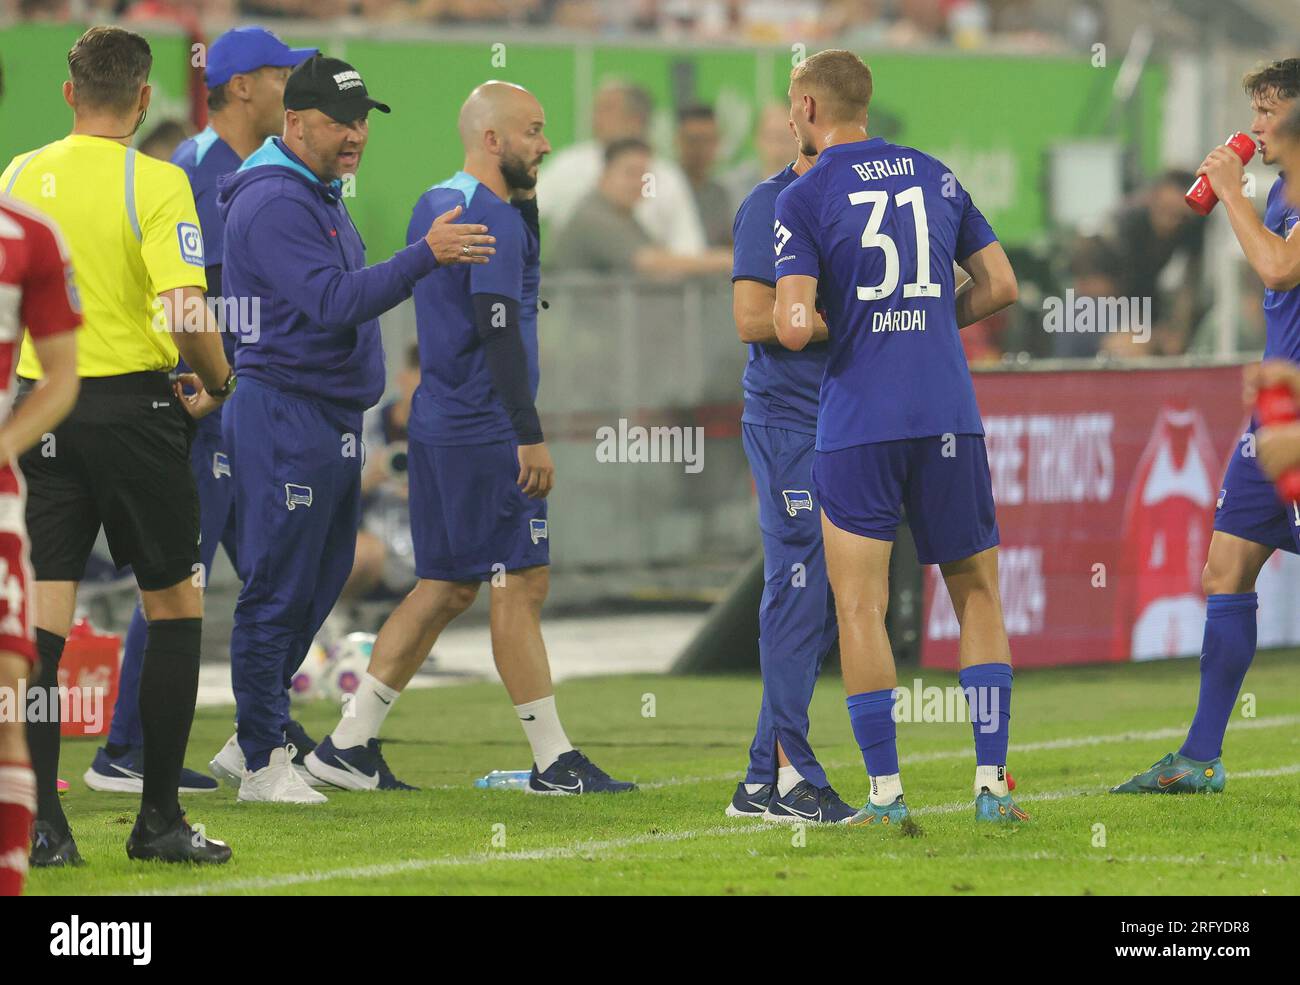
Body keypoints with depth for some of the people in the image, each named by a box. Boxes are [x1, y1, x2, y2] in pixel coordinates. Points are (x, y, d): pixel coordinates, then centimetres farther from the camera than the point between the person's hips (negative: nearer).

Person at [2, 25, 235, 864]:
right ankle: (160, 817, 10)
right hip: (133, 408, -4)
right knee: (174, 602, 10)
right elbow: (186, 315, -18)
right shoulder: (155, 183, -11)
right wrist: (217, 385, 1)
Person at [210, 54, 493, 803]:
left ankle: (256, 739, 24)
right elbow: (334, 301, -26)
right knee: (279, 591, -5)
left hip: (336, 424, 10)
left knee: (319, 584, 14)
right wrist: (425, 256, -31)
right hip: (285, 418, -10)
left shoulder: (322, 197, 17)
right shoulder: (273, 203, -17)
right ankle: (261, 762, 1)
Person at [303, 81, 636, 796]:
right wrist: (529, 436, -22)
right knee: (521, 583, -4)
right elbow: (499, 329, -21)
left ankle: (349, 743, 11)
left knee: (446, 587, 12)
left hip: (435, 422, 10)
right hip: (485, 430, -10)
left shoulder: (433, 205, 16)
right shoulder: (492, 218, -14)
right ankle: (553, 761, -1)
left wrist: (524, 202, 13)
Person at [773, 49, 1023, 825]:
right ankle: (992, 783, 6)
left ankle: (886, 792, -4)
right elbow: (1000, 285, 13)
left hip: (856, 424, -3)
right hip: (949, 416, 4)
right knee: (978, 594, 11)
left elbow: (793, 327, -13)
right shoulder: (936, 178, 10)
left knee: (860, 608, 1)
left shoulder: (802, 200, -4)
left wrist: (809, 319, 9)